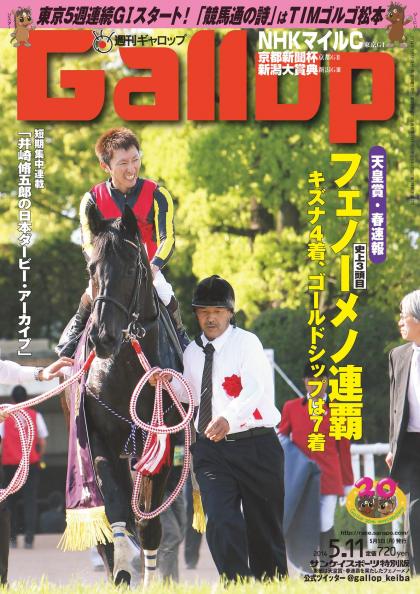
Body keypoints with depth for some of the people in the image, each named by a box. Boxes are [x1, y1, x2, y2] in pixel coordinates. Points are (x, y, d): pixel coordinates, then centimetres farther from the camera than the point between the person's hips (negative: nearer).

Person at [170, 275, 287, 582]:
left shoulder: (247, 343, -7)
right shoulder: (192, 352, 10)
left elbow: (256, 390, -20)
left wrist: (229, 419, -38)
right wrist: (171, 383, 1)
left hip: (254, 445, -3)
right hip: (210, 449, 3)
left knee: (264, 526, 5)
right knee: (221, 521, -15)